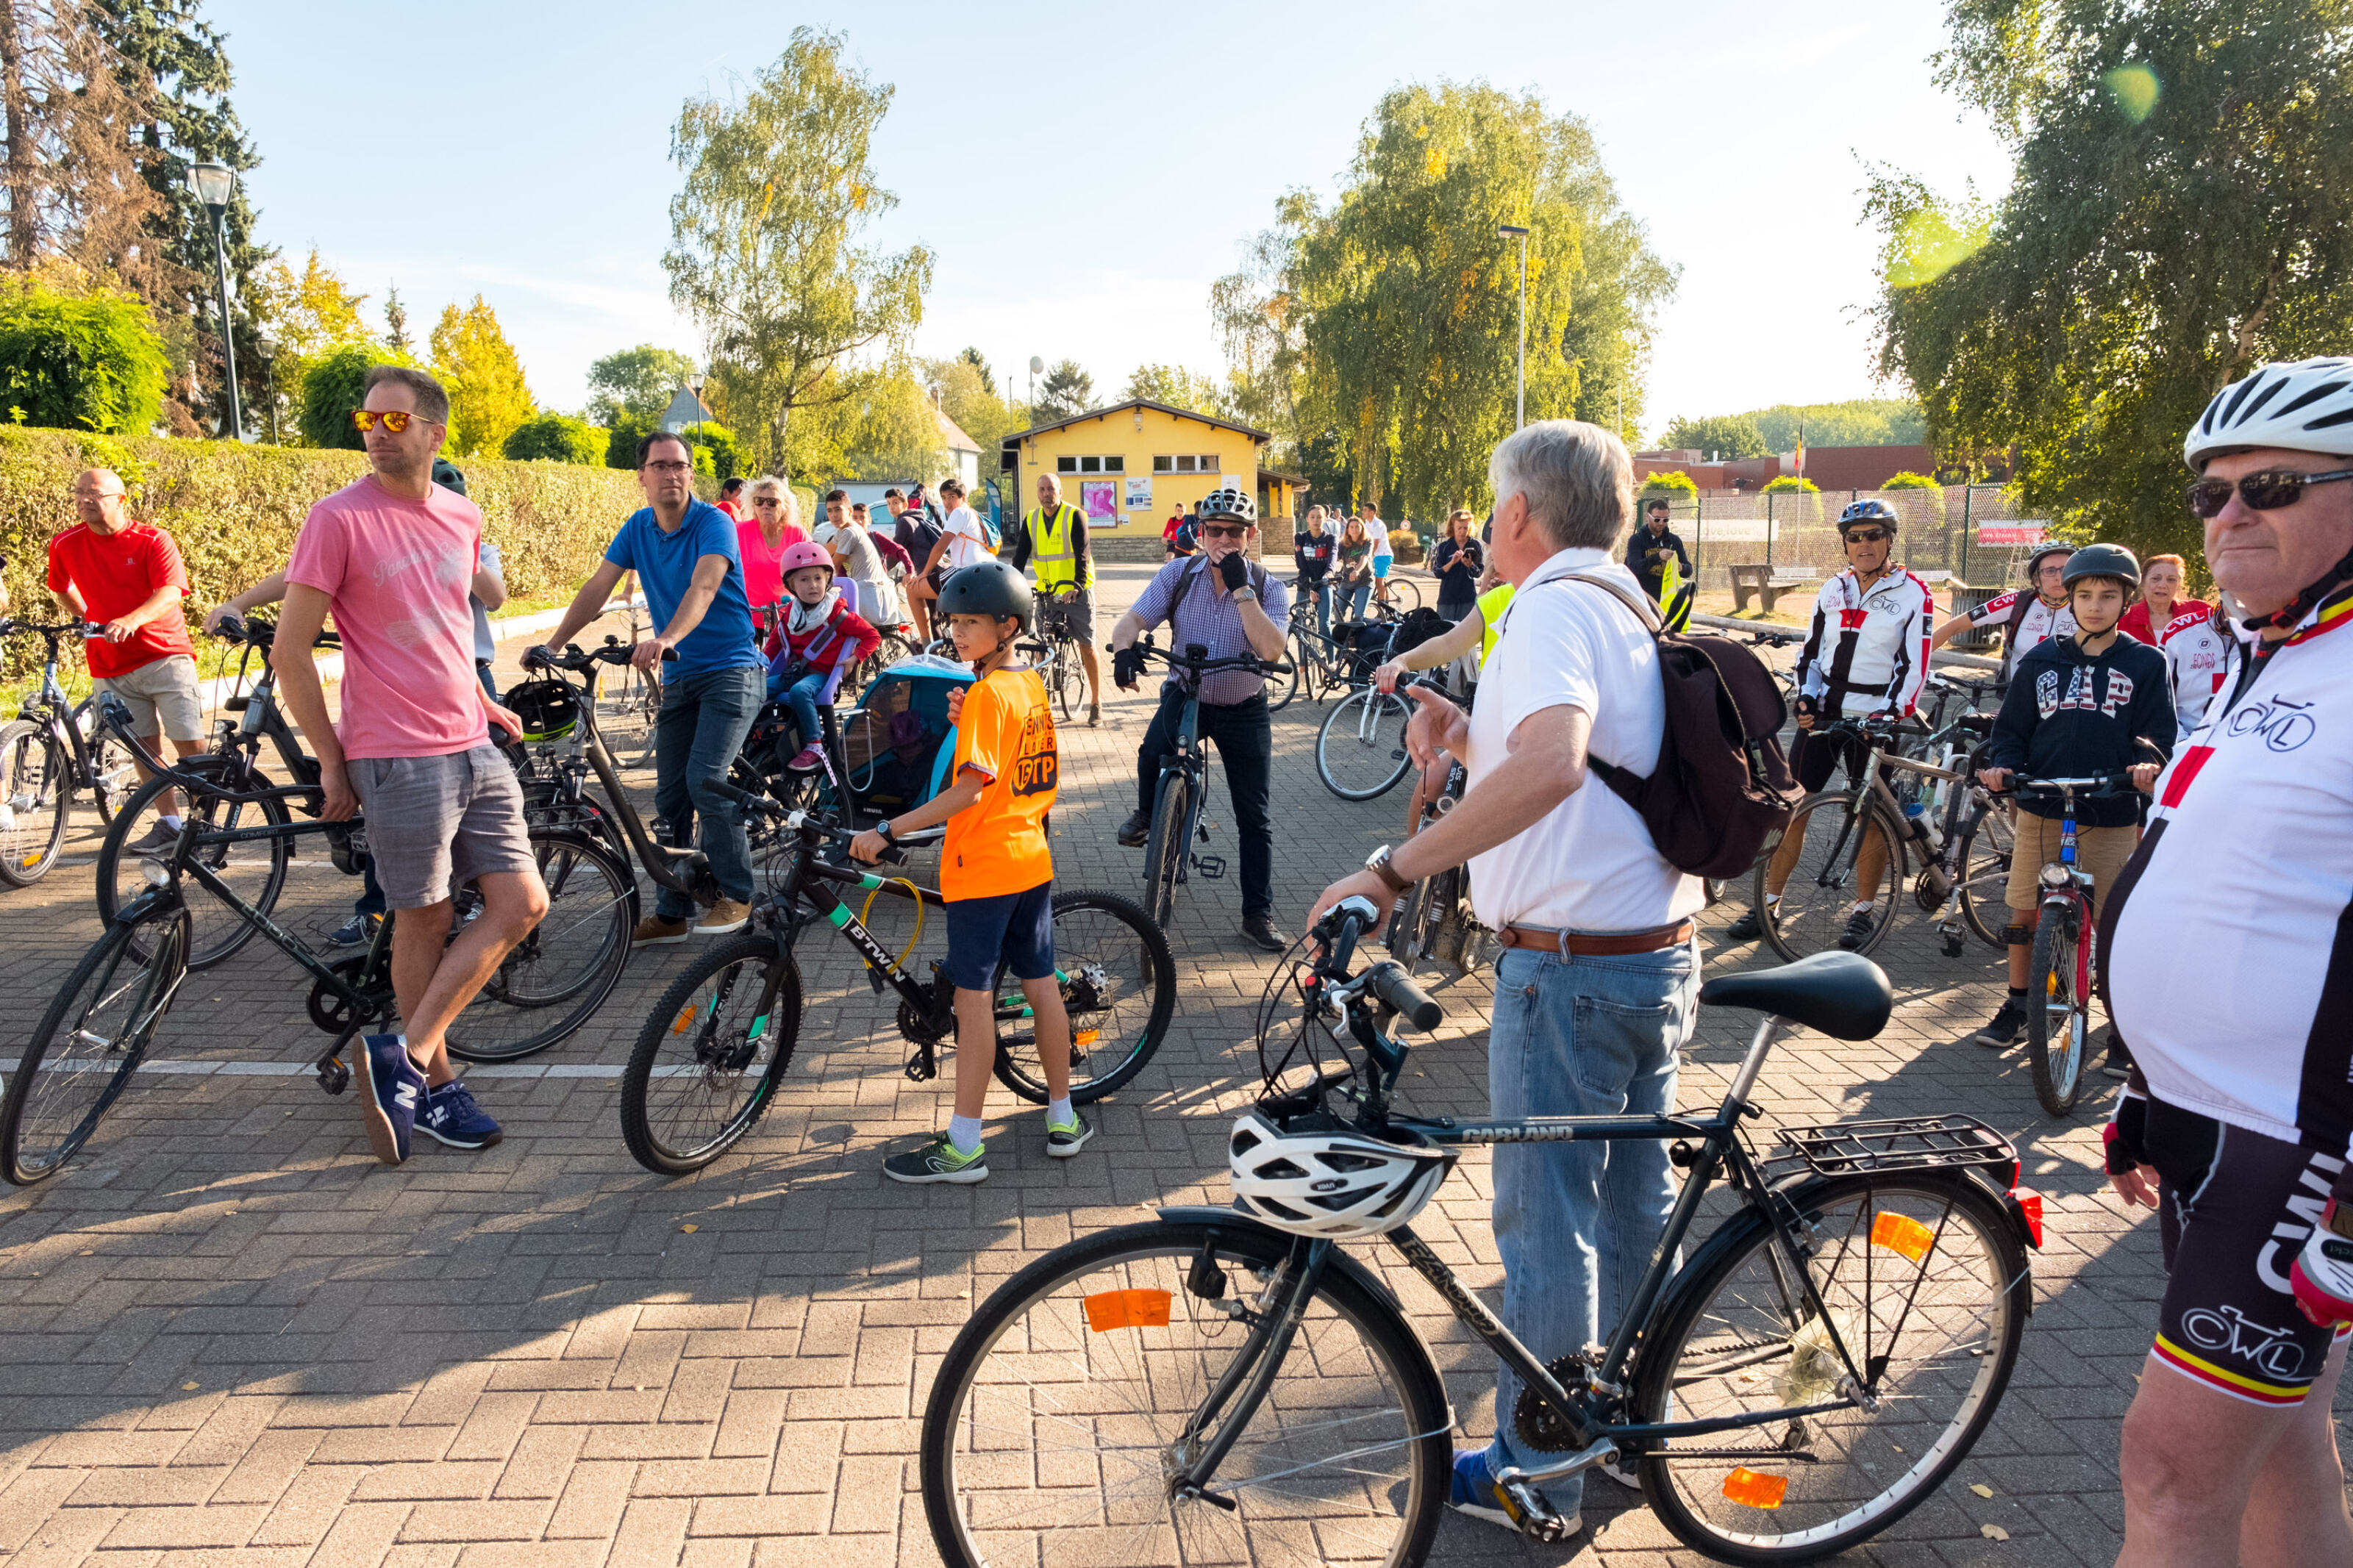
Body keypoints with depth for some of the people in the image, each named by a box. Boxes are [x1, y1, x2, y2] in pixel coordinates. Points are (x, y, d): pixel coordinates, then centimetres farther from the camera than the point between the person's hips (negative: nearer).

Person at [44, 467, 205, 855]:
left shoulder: (154, 541, -7)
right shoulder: (66, 545, 4)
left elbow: (170, 593, -21)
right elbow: (61, 589, 24)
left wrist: (131, 621, -36)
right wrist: (84, 621, 17)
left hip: (165, 655, -3)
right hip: (111, 666, 3)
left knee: (190, 744, -6)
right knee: (145, 747, 5)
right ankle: (168, 823, 13)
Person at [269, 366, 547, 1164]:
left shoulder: (463, 518, 9)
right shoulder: (339, 518, -9)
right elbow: (290, 651, -6)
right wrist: (331, 761, -5)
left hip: (474, 748, 6)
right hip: (399, 759, -6)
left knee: (521, 903, 1)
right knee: (426, 920, 4)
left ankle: (404, 1058, 9)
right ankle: (436, 1082, 21)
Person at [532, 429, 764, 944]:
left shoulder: (713, 523, -13)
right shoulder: (638, 528, 6)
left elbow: (704, 586, -30)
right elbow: (597, 587, 3)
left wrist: (666, 639, -47)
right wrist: (551, 645, -7)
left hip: (731, 670, -6)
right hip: (678, 676, 7)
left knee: (705, 779, -20)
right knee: (670, 794, 6)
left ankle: (734, 895, -4)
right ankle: (673, 913, 14)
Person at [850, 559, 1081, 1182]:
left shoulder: (986, 693, -16)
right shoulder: (1032, 686, 9)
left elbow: (969, 790, -22)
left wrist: (887, 832, -21)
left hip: (981, 867, -8)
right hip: (1032, 861, 8)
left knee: (974, 996, -3)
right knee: (1041, 984, 14)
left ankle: (964, 1147, 4)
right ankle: (1063, 1119, 23)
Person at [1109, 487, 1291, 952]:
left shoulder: (1269, 588, -10)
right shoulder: (1179, 574, -5)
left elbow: (1271, 649, -26)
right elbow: (1133, 620, -13)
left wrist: (1240, 587, -27)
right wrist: (1124, 650, -36)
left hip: (1243, 708, 0)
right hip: (1185, 695, 0)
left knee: (1255, 817, 1)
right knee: (1153, 751, -33)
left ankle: (1258, 914, 15)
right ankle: (1147, 813, 1)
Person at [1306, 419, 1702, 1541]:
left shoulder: (1554, 609, -18)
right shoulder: (1632, 612, 14)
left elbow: (1550, 767, -37)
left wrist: (1393, 870, -36)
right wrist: (1464, 734, 5)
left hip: (1570, 964, -10)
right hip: (1660, 952, 10)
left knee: (1546, 1228, 5)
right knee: (1632, 1205, 21)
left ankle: (1533, 1474, 21)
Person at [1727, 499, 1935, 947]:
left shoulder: (1913, 596, -3)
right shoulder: (1833, 590, 11)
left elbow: (1913, 665, -8)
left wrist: (1891, 710, -20)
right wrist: (1805, 696, 0)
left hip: (1874, 720, -4)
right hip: (1823, 711, 4)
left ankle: (1864, 910, 16)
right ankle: (1767, 905, 6)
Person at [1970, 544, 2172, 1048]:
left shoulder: (2145, 664, 5)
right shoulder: (2041, 662, 9)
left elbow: (2159, 732, 2)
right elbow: (2012, 728, 11)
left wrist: (2149, 763, -21)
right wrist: (2002, 764, -10)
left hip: (2111, 815, -1)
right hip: (2040, 809, 2)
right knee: (2023, 912, 5)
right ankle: (2017, 1006, 21)